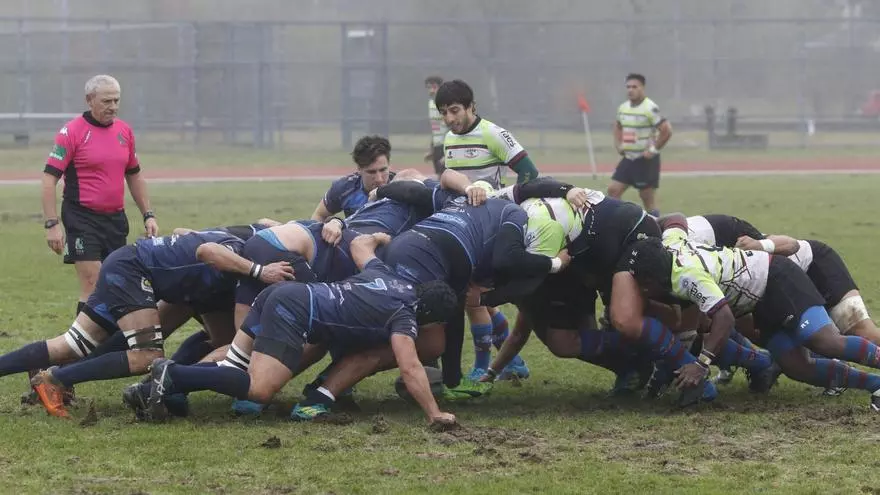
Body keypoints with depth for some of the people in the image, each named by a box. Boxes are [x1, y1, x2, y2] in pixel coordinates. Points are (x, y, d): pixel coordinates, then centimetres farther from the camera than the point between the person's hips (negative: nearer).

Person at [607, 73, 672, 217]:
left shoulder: (650, 108, -16)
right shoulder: (623, 108, 7)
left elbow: (667, 130, -20)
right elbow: (618, 126, 28)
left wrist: (654, 149, -16)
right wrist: (618, 144, 13)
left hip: (646, 160, -7)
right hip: (628, 158, 7)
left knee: (647, 197, -1)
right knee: (613, 190, 1)